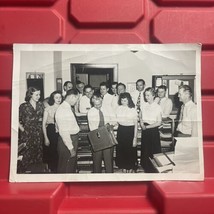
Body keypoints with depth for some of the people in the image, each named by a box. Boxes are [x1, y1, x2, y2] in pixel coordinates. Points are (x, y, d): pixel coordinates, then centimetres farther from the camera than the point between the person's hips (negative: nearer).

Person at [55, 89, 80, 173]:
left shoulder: (69, 108, 8)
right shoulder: (62, 109, -22)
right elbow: (63, 131, -25)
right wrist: (71, 148, -22)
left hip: (73, 140, 10)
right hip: (67, 141, -10)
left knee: (72, 166, 24)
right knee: (66, 169, 5)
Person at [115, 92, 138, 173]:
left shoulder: (133, 110, -8)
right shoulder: (118, 109, 2)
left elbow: (136, 125, -6)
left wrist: (135, 138, -9)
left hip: (130, 131, -3)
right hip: (121, 131, 3)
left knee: (131, 150, 4)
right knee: (121, 149, 7)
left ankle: (131, 167, 24)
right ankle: (124, 166, 25)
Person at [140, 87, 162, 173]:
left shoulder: (157, 107, -8)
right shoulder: (144, 105, 5)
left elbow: (159, 122, -10)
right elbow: (141, 118, 13)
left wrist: (147, 127, -12)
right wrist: (142, 123, -8)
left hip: (153, 130, -4)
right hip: (145, 130, 4)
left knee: (154, 150, 3)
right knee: (145, 150, 10)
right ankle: (146, 168, 25)